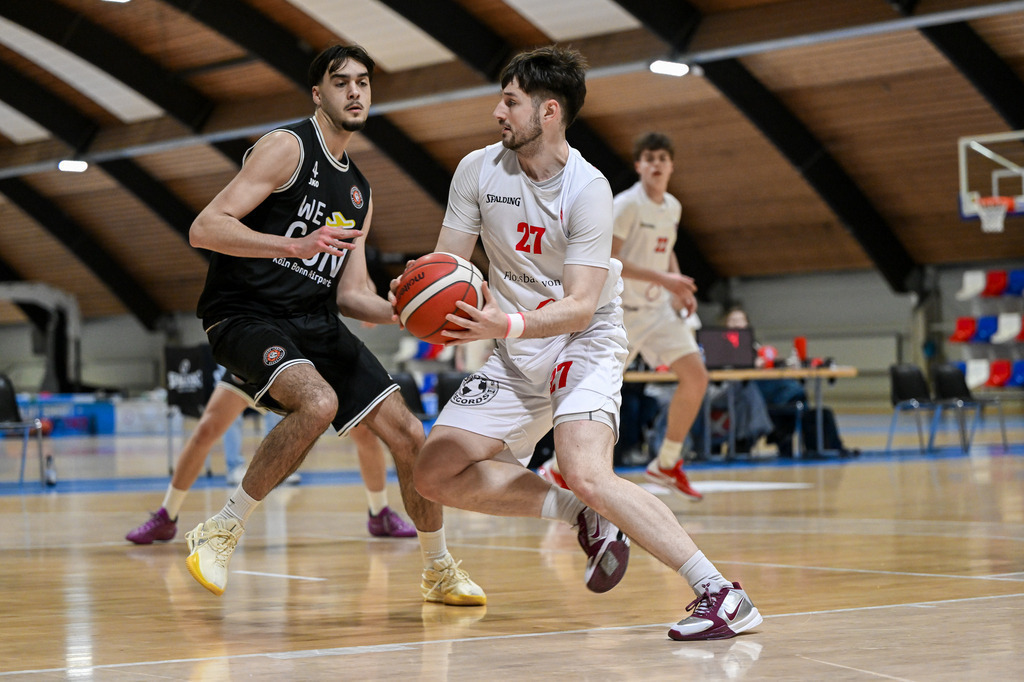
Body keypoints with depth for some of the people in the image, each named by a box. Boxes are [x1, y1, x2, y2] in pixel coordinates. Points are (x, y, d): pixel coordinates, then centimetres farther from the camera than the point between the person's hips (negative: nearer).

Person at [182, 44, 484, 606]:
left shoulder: (359, 194, 17)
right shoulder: (287, 147, -7)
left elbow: (350, 294, 16)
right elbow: (204, 228, -17)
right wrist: (296, 245, -29)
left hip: (317, 322, 7)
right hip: (246, 314, -7)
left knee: (408, 434, 2)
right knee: (318, 402, -35)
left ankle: (439, 570, 22)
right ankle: (220, 532, -19)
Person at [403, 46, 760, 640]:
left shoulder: (588, 189, -18)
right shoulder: (479, 170, -3)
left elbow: (580, 306, -23)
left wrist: (508, 325, -40)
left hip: (585, 343, -6)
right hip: (517, 353, 6)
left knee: (588, 475, -29)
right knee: (438, 474, -4)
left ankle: (721, 594, -26)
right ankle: (585, 517, 6)